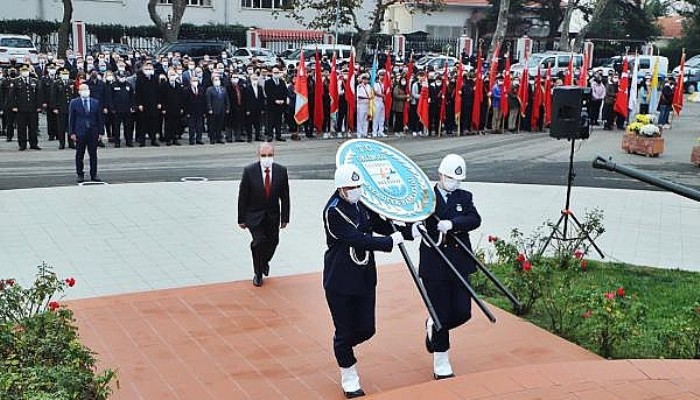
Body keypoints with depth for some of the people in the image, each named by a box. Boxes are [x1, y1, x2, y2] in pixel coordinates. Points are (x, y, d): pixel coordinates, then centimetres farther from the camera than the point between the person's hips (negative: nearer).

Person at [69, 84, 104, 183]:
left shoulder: (96, 103, 6)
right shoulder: (74, 103, 1)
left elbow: (100, 118, 7)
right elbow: (71, 119, 0)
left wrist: (100, 132, 2)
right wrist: (72, 133, -6)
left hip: (93, 132, 2)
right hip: (80, 132, -2)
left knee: (93, 154, 5)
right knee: (79, 155, 4)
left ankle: (94, 175, 13)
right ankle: (80, 175, 12)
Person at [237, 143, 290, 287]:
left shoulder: (281, 171, -7)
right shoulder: (249, 171, -13)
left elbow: (285, 196, 0)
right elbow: (242, 196, -7)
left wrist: (285, 217, 0)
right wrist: (241, 219, -6)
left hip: (273, 215, 3)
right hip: (254, 215, -3)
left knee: (273, 242, 10)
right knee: (259, 241, -15)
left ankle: (264, 261, 44)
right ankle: (258, 273, 7)